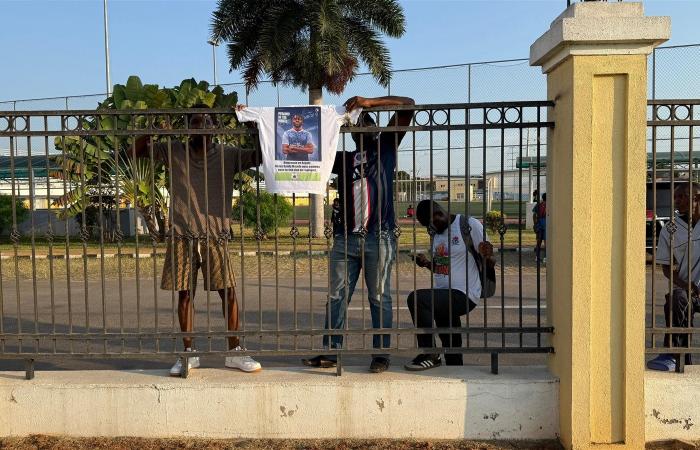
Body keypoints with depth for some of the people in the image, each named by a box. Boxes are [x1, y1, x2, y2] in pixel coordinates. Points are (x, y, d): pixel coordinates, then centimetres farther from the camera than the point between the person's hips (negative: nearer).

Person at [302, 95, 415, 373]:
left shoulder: (385, 147, 10)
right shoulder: (343, 158, 20)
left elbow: (407, 104, 5)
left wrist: (369, 102, -3)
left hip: (379, 237, -4)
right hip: (346, 237, 4)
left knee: (379, 298, 2)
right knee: (336, 297, 4)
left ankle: (381, 355, 8)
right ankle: (330, 352, 10)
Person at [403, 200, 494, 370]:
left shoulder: (469, 225, -9)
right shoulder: (437, 233, 14)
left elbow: (490, 261, -10)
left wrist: (488, 256, -33)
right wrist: (427, 263, 3)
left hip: (463, 296, -8)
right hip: (444, 295, 8)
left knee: (416, 299, -25)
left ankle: (429, 355, -15)